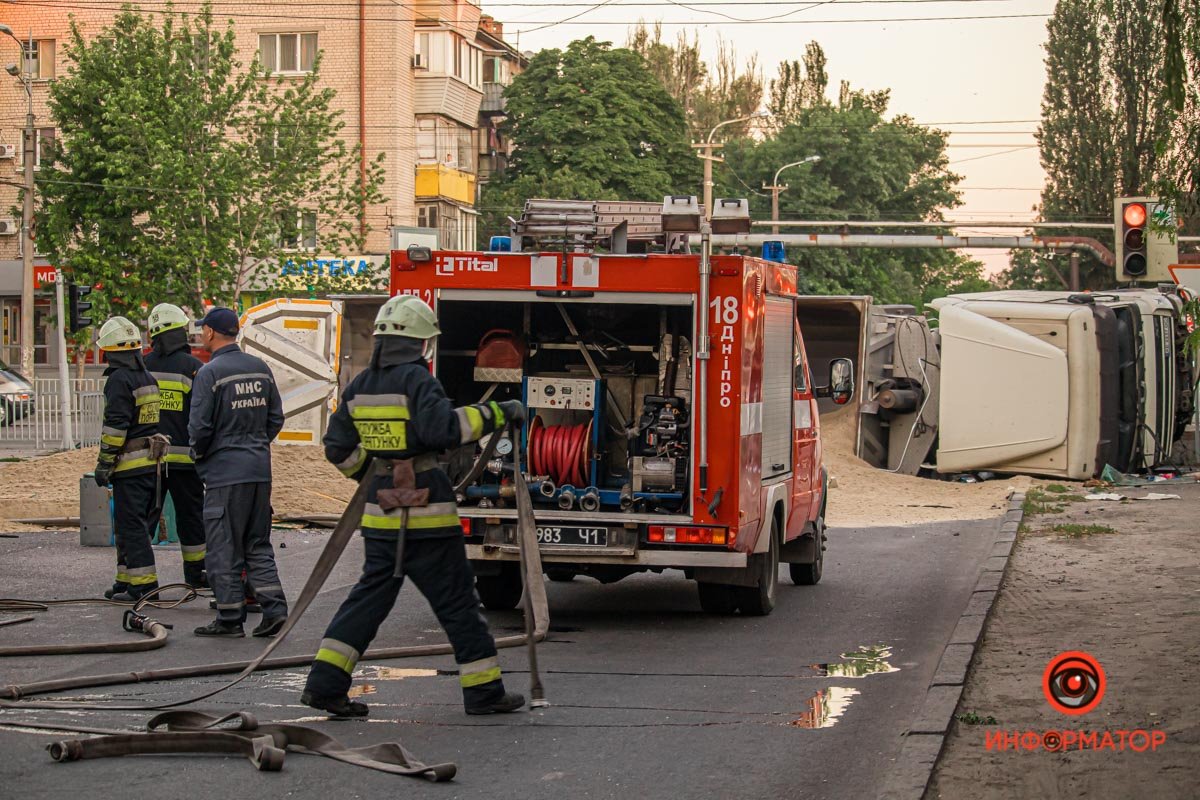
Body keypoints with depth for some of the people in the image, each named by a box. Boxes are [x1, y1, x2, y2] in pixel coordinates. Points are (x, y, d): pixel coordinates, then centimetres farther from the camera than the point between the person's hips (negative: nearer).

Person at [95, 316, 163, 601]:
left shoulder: (120, 379, -13)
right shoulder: (149, 377, 15)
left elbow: (115, 425, -17)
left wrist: (104, 462, -13)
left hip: (130, 465, -9)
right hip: (152, 462, 9)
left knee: (131, 526, -6)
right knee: (137, 525, 15)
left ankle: (143, 585, -9)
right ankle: (128, 580, 21)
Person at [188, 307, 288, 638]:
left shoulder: (210, 373, -13)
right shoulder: (260, 368, 8)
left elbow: (199, 427, -14)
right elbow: (276, 417, 12)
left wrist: (199, 454, 4)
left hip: (225, 471, -7)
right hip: (260, 468, 7)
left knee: (224, 548, 2)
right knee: (258, 545, 14)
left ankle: (230, 618, 4)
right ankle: (274, 608, 4)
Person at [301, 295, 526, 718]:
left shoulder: (360, 385, 9)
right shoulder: (415, 379, -13)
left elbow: (338, 448, 12)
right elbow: (443, 428, -26)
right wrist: (494, 413, -18)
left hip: (381, 514, 7)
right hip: (426, 516, -7)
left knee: (370, 596, 13)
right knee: (456, 600, 2)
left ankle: (325, 683, 6)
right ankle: (484, 691, 8)